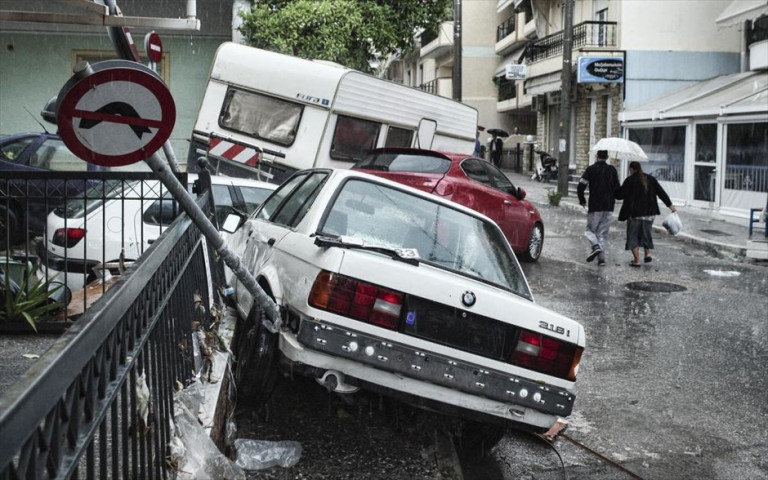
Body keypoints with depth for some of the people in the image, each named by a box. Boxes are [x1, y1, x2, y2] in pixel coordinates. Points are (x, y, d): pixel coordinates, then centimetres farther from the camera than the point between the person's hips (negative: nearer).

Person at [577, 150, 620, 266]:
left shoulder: (591, 169, -4)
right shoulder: (612, 170, 4)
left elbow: (580, 187, -9)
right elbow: (617, 188, 6)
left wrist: (582, 200, 7)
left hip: (594, 206, -3)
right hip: (609, 206, 3)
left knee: (590, 230, 9)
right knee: (603, 233, 8)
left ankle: (595, 246, -19)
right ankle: (601, 258, 1)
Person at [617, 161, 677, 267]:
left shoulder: (629, 180, -9)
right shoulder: (650, 179, 6)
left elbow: (621, 194, -10)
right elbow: (661, 192, 6)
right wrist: (670, 204, 11)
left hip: (634, 213, -5)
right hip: (649, 212, 5)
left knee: (633, 235, 5)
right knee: (646, 232, 24)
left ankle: (636, 260, 0)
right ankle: (647, 253, 12)